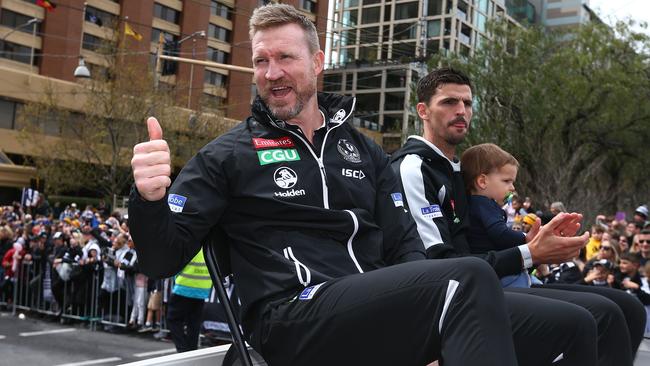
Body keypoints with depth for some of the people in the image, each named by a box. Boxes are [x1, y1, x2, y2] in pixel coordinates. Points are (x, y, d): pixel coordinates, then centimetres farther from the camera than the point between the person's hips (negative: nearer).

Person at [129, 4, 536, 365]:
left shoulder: (365, 151, 18)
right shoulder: (227, 156, 5)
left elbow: (404, 246, 17)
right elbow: (163, 260, 3)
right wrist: (149, 200, -20)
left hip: (377, 307, 5)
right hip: (292, 318, -5)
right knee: (469, 279, -27)